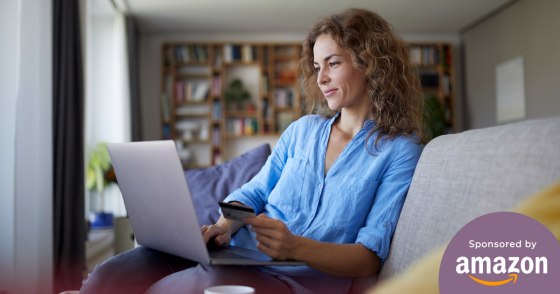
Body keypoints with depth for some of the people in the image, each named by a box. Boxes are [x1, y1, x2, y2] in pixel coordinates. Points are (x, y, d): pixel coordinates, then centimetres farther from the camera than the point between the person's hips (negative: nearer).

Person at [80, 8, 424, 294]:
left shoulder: (401, 152, 1)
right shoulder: (302, 130, 18)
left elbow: (371, 257, -7)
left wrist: (295, 247, -24)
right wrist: (224, 225, -6)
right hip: (239, 253, 5)